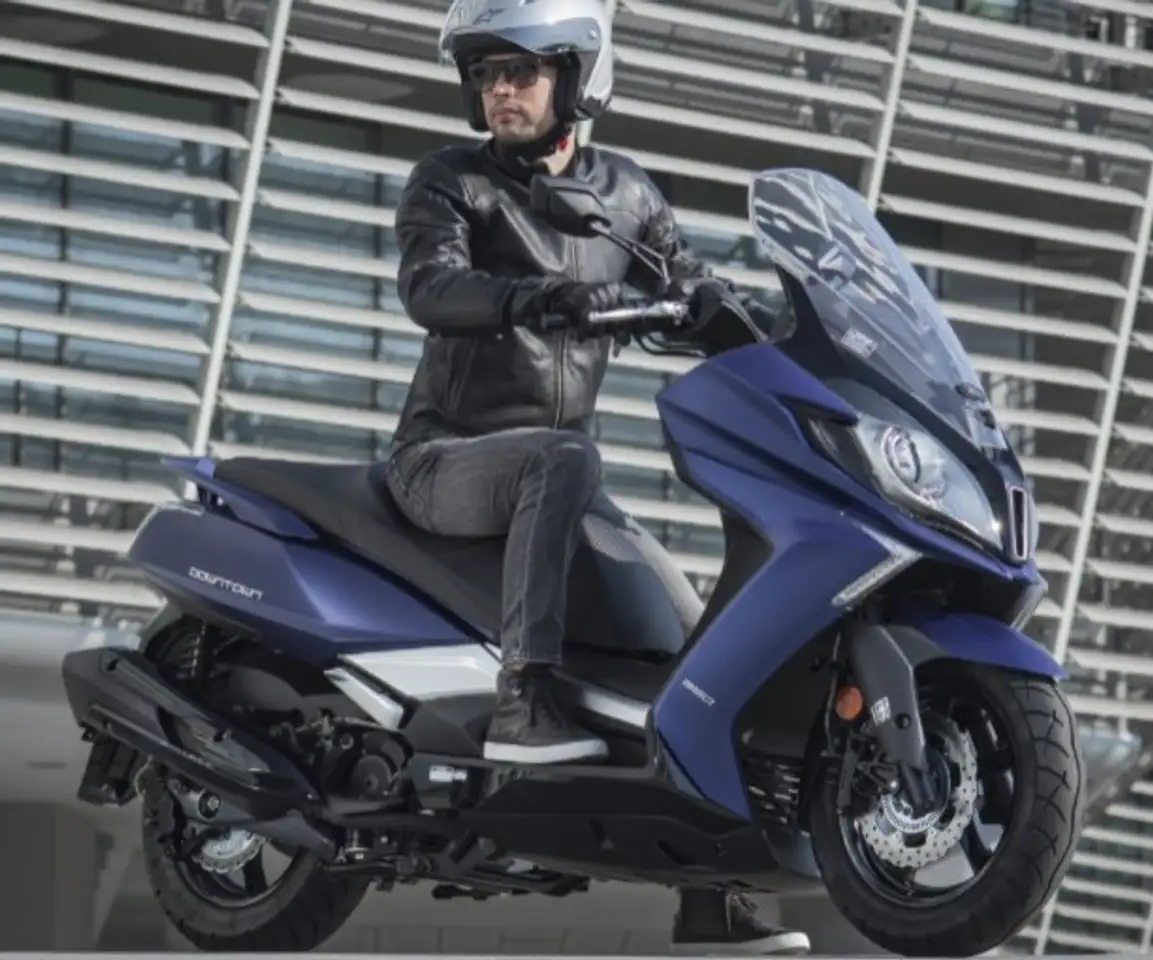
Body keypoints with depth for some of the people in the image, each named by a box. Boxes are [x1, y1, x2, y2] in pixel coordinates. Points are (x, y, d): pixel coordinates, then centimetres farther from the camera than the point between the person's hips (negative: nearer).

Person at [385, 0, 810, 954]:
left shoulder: (625, 192, 10)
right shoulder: (449, 180, -5)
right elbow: (430, 286, -23)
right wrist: (539, 295, -43)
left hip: (554, 469, 5)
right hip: (447, 458, -5)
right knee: (562, 461, -37)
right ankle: (523, 697, -44)